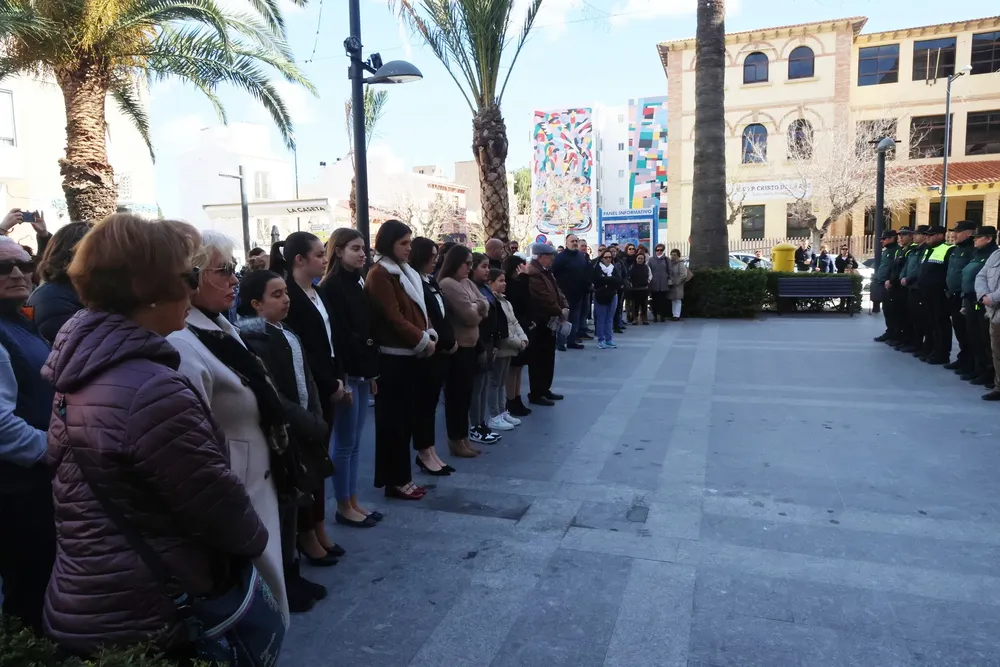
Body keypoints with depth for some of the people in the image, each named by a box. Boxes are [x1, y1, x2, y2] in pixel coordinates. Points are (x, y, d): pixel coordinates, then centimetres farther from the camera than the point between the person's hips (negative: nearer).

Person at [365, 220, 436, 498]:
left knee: (406, 417, 13)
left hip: (409, 355, 9)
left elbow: (419, 309, 16)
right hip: (392, 357, -9)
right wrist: (422, 341, -13)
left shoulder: (406, 271, 16)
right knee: (393, 419, 0)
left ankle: (402, 477, 22)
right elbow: (393, 318, -18)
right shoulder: (379, 274, -12)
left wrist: (429, 335, -1)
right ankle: (396, 481, 9)